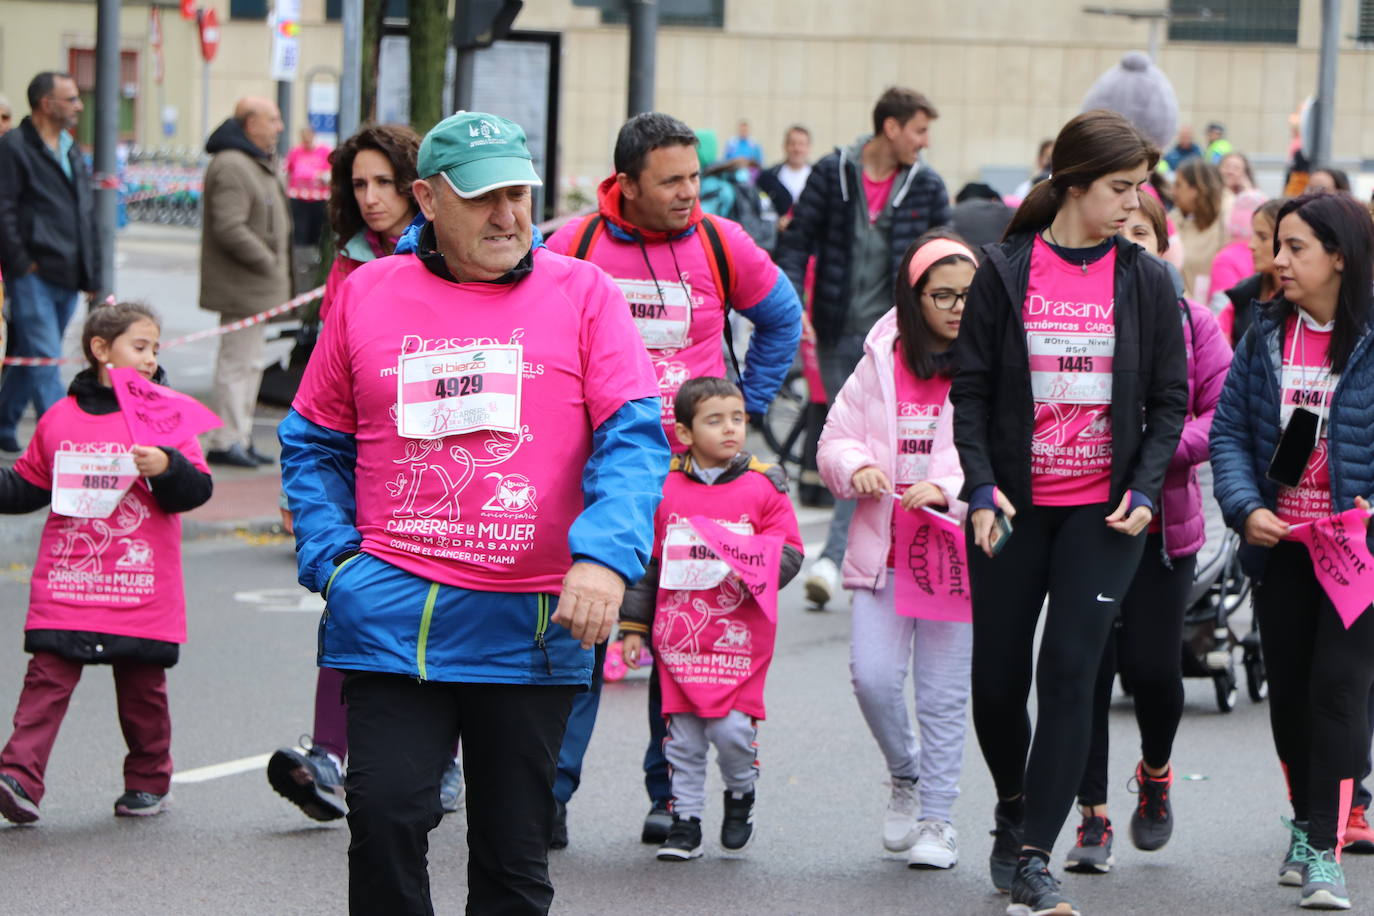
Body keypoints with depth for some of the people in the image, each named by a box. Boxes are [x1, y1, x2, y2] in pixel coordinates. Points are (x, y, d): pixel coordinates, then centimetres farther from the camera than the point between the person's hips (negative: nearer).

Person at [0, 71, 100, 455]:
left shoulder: (70, 150, 18)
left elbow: (86, 214, 21)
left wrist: (92, 272, 16)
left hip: (67, 278, 8)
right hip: (34, 276, -8)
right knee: (44, 357, -10)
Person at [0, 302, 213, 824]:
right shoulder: (60, 419, 7)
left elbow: (197, 490, -6)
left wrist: (167, 469, -25)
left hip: (142, 594, -1)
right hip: (65, 586, 1)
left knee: (142, 688, 9)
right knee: (47, 679, -9)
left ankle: (148, 780, 24)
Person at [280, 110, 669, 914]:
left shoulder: (583, 295, 3)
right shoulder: (366, 295, 8)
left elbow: (635, 438, -6)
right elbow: (314, 443, 16)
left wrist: (605, 555, -22)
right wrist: (332, 557, 1)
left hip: (533, 623, 0)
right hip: (391, 615, 0)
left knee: (515, 850, 7)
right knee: (386, 815, -12)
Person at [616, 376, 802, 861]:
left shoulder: (764, 486, 2)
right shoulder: (663, 488, 4)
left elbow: (790, 552, 3)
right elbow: (644, 561, 11)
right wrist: (633, 625, 10)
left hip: (740, 634, -2)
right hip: (678, 634, 2)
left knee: (733, 728, -10)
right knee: (682, 734, 4)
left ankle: (741, 792, 19)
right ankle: (685, 820, 17)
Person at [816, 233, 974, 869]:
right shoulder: (880, 363, 8)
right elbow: (836, 439, 13)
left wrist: (948, 489, -22)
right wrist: (857, 468, -9)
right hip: (882, 548, 3)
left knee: (944, 693, 1)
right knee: (873, 676, -7)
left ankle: (937, 817, 14)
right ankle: (905, 776, 22)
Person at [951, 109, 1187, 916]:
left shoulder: (1147, 280, 2)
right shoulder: (1005, 272, -1)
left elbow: (1170, 398, 5)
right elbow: (971, 389, 1)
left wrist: (1144, 490, -8)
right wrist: (981, 486, -11)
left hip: (1105, 508, 0)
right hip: (1013, 504, 0)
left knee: (1070, 669, -12)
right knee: (997, 678, 6)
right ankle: (1013, 810, 35)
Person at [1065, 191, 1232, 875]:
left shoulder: (1191, 323, 3)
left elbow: (1225, 413, -1)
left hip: (1163, 520, 0)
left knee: (1152, 666, -2)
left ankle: (1156, 770, 31)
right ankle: (1093, 817, 8)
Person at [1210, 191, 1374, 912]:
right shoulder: (1266, 336, 5)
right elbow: (1229, 430, 4)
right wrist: (1246, 509, -11)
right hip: (1280, 544, 5)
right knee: (1288, 688, 13)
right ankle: (1305, 825, 31)